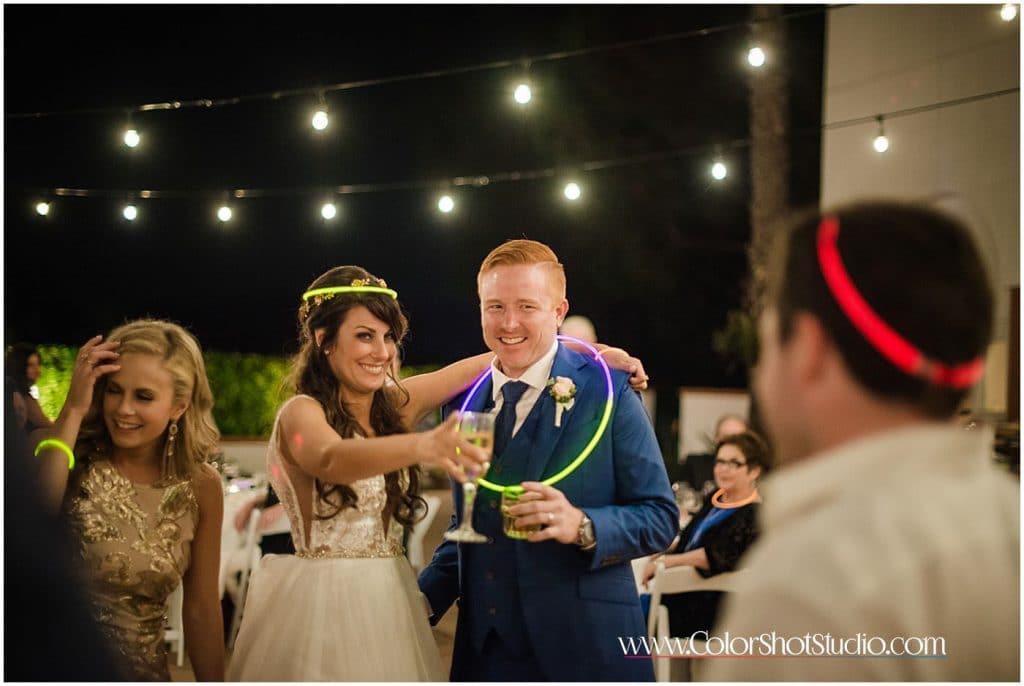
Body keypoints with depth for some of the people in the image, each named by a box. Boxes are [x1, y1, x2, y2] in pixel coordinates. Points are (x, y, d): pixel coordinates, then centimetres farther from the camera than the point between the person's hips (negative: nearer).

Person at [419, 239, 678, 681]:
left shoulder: (608, 394, -5)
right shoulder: (464, 401, 10)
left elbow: (660, 517, -7)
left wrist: (582, 526, -23)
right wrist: (424, 598, 5)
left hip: (581, 646, -4)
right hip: (484, 647, 4)